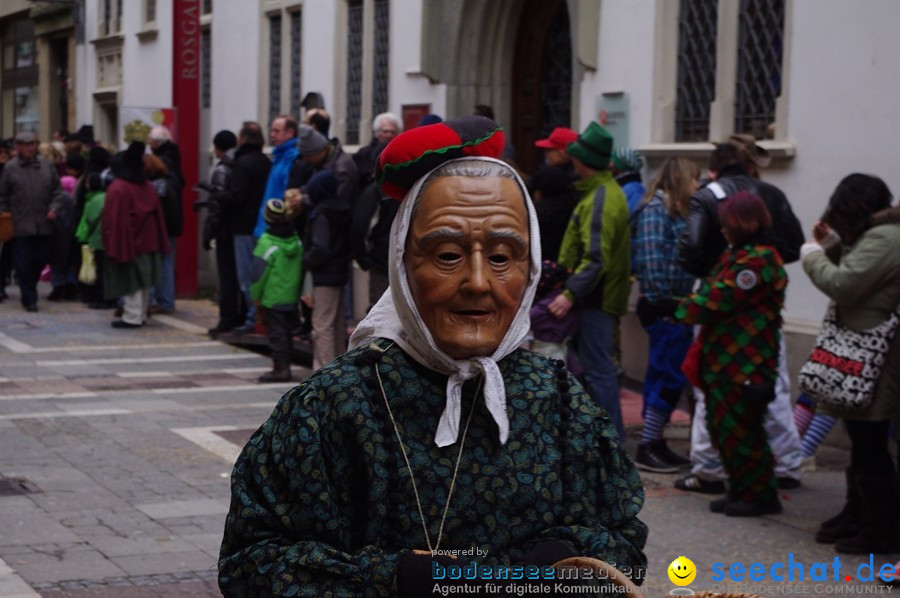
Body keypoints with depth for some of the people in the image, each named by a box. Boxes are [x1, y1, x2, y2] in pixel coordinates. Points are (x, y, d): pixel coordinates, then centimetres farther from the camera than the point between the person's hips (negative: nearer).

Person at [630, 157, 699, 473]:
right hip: (662, 306, -9)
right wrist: (662, 300, -21)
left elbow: (683, 257, 14)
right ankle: (647, 448, -1)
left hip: (672, 307, 9)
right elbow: (651, 258, -20)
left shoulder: (675, 210, 17)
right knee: (671, 376, -7)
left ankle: (655, 444, 21)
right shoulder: (655, 209, -11)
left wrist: (681, 303, 6)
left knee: (662, 376, 13)